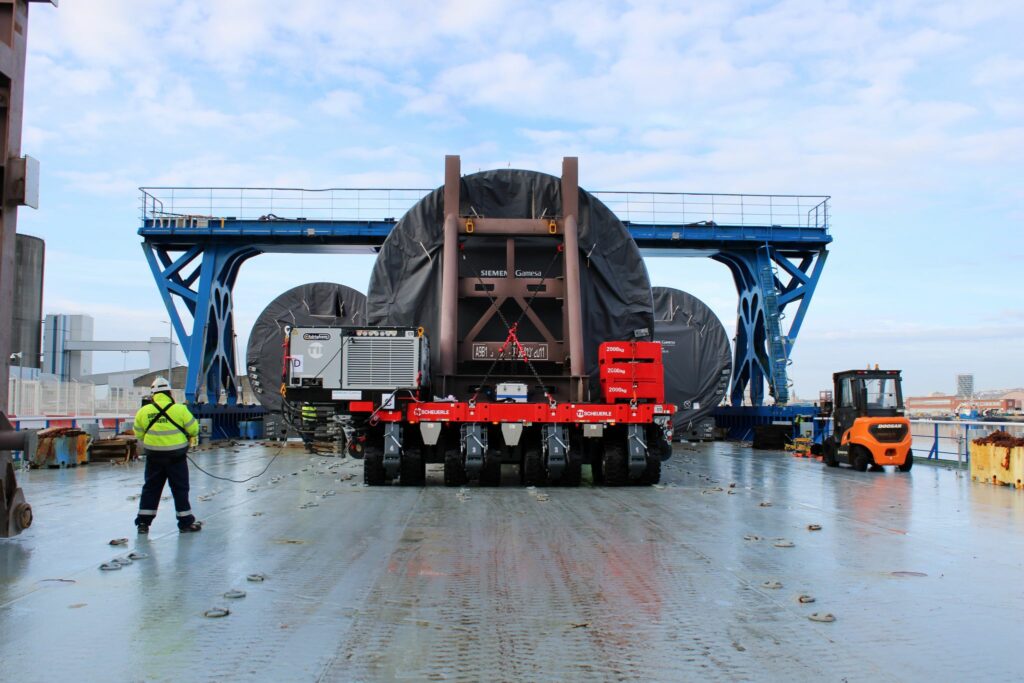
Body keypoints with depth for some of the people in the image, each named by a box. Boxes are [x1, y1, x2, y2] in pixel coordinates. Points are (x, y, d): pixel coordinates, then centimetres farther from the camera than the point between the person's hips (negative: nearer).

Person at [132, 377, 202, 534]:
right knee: (180, 488, 6)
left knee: (151, 488, 13)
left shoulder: (143, 411, -2)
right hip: (176, 455, -3)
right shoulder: (179, 409, -10)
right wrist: (190, 437, 17)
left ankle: (143, 522, 15)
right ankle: (186, 522, 11)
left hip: (153, 456, 3)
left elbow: (139, 434, 6)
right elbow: (193, 429, -6)